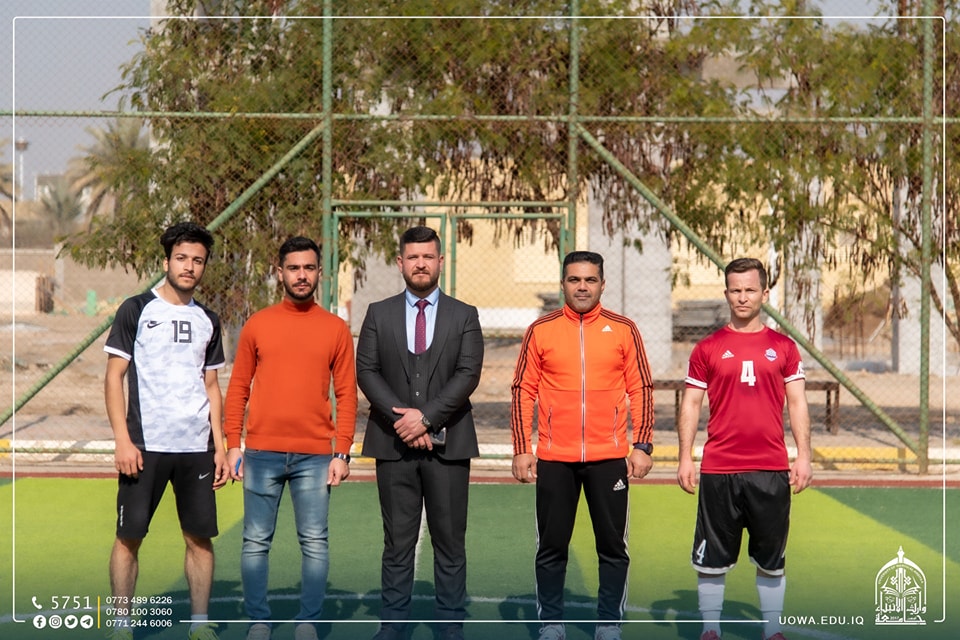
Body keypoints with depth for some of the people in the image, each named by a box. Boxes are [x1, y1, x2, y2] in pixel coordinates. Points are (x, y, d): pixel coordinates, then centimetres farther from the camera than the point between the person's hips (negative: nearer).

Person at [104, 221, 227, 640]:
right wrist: (123, 440, -11)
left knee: (200, 537, 4)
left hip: (197, 447, 4)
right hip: (146, 446, -4)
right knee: (129, 536, 0)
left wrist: (219, 445, 8)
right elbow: (113, 378, -3)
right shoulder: (136, 310, 0)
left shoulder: (207, 321, 12)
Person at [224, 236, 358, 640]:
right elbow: (238, 388, 7)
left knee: (314, 543, 3)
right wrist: (232, 445, 0)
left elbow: (346, 395, 3)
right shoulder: (257, 325, 5)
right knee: (256, 542, 5)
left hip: (315, 455, 0)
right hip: (261, 454, 0)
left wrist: (342, 453, -3)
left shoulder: (336, 329, 4)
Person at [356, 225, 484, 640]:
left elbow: (468, 374, -4)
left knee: (450, 542, 4)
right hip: (394, 443, 1)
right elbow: (366, 372, 1)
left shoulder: (464, 316, 6)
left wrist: (426, 416, -15)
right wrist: (403, 419, -12)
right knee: (397, 542, 6)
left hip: (447, 444, 0)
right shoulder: (379, 314, 9)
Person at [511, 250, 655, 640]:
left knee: (613, 546, 5)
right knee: (551, 548, 6)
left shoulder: (623, 330, 3)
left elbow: (641, 390, 4)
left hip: (609, 457, 0)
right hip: (553, 458, 0)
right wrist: (522, 449, -2)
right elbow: (523, 392, 3)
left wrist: (642, 445, -3)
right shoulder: (541, 330, 3)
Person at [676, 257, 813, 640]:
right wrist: (686, 458, -3)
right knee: (712, 558, 4)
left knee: (771, 559, 9)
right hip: (718, 469, -1)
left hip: (772, 469, 1)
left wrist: (803, 456, 0)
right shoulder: (708, 348, 4)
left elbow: (796, 404, 8)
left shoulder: (783, 347, 7)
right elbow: (690, 405, 5)